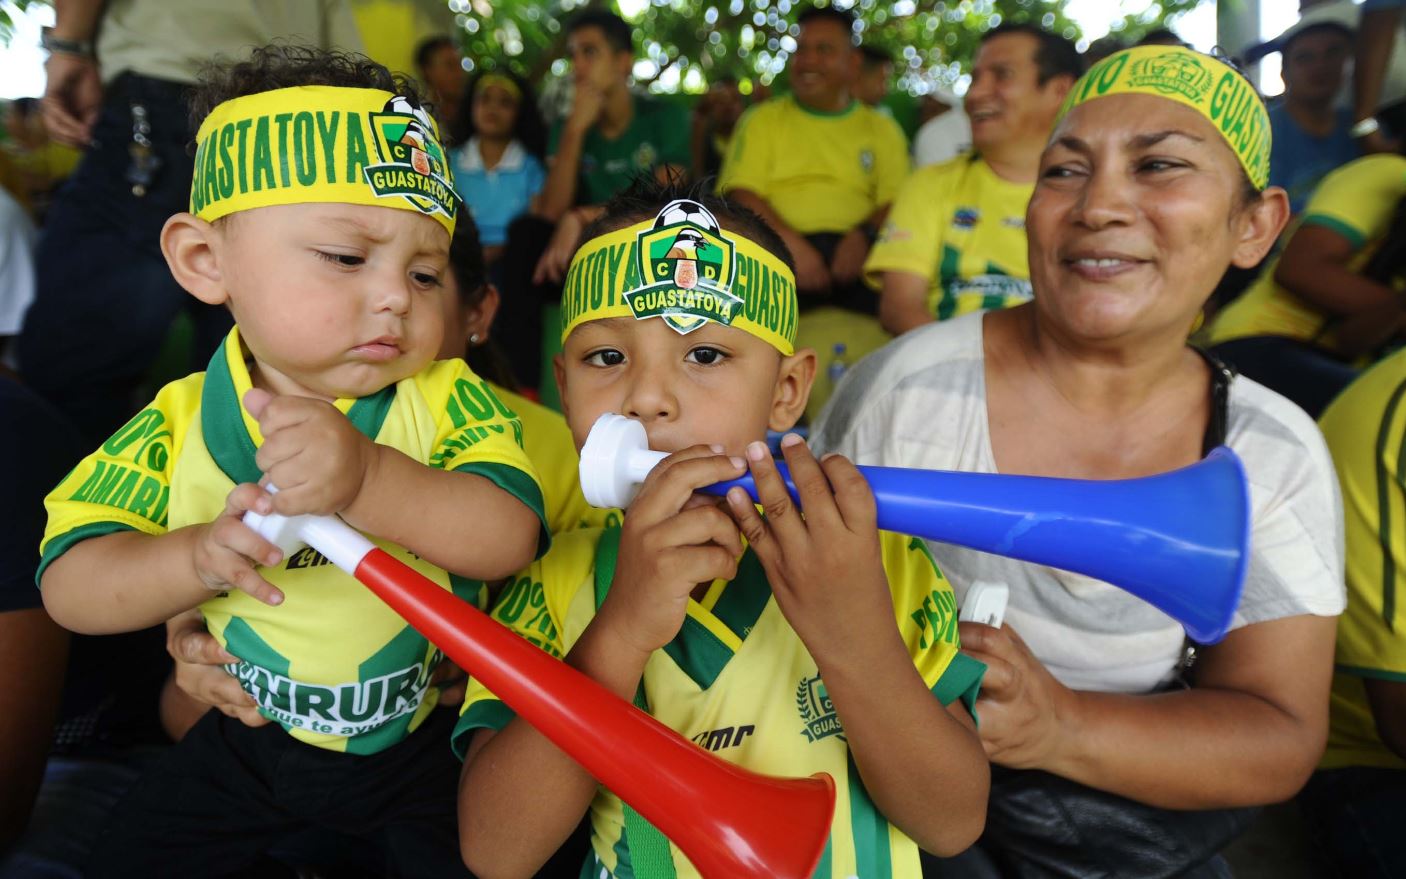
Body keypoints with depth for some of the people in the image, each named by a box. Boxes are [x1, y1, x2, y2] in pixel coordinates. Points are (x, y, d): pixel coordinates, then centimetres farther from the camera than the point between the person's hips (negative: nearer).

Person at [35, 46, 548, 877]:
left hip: (425, 737, -2)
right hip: (253, 738, 3)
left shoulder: (446, 398, -19)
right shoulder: (180, 425, -12)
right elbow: (70, 584, -13)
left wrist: (365, 476, -47)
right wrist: (196, 558, -33)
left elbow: (509, 536, -32)